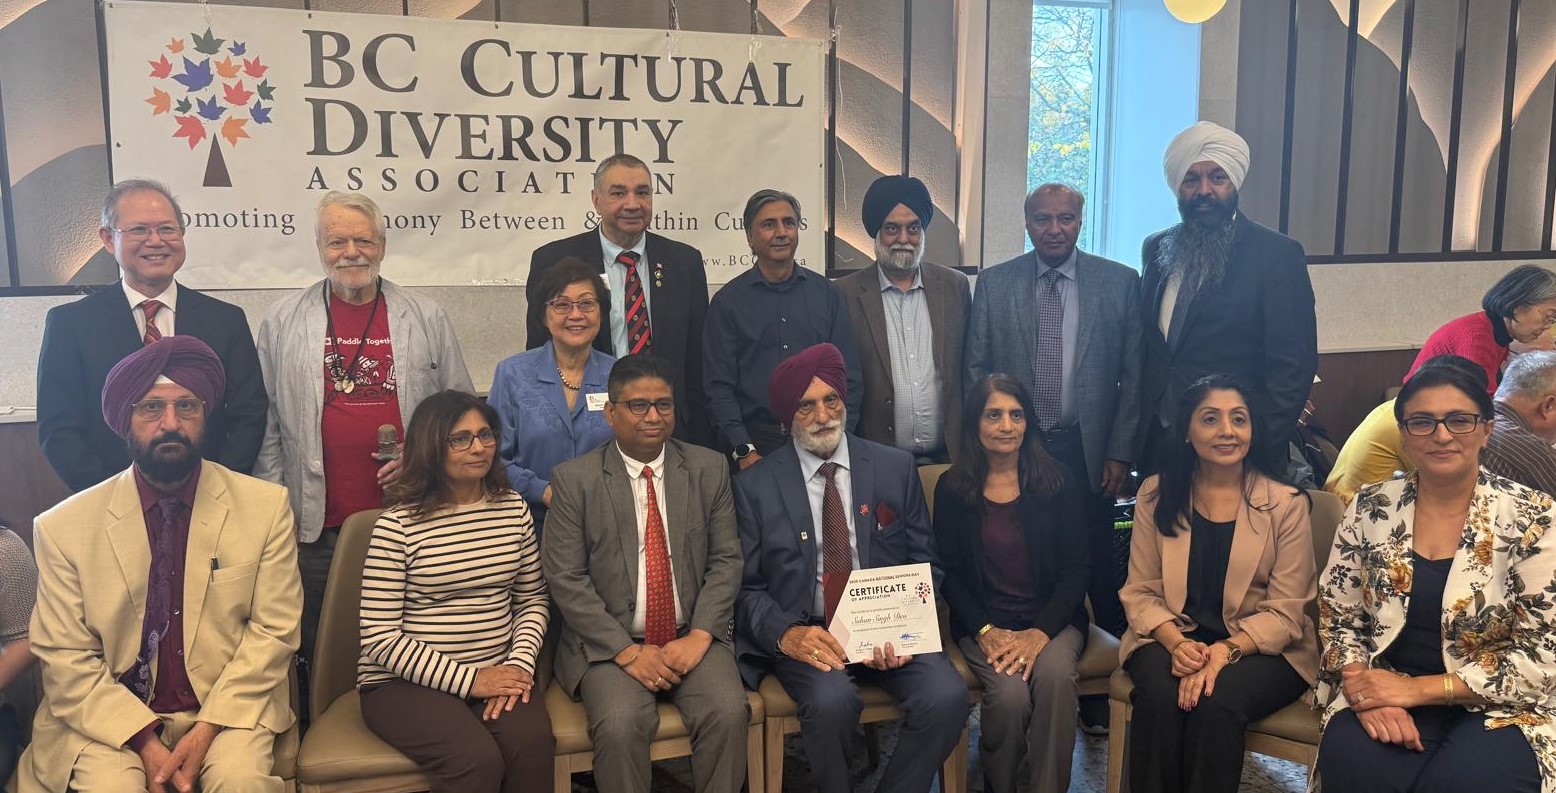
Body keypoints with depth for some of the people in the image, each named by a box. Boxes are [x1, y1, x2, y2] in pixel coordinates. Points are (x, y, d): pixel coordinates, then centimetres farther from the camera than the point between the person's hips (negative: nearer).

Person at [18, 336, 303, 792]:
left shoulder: (266, 506, -1)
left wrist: (208, 728, -13)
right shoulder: (62, 528, -1)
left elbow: (273, 629, -1)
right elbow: (64, 658, -1)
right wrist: (143, 741, -14)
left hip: (228, 706, 0)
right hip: (108, 715, 1)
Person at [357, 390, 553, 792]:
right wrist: (468, 680, -15)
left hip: (496, 674, 4)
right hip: (403, 682, -3)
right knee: (477, 759, -30)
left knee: (532, 744, -27)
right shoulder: (397, 524, -8)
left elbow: (533, 600, 13)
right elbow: (379, 637, -10)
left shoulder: (514, 508, 7)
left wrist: (520, 664, -6)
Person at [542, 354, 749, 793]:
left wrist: (699, 637, -10)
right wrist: (628, 651, -13)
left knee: (728, 712, -24)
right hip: (610, 642, -2)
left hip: (693, 637, 2)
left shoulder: (709, 468, 6)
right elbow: (565, 578, -6)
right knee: (620, 724, -28)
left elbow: (726, 560, 5)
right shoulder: (574, 479, -2)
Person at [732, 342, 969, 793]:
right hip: (802, 634, -2)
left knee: (948, 697, -24)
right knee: (832, 700, -32)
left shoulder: (896, 468, 7)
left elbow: (926, 565, 9)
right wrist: (786, 634, -18)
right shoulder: (755, 485, 2)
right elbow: (746, 586, 2)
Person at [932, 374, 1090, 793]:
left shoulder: (1059, 483, 4)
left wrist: (1041, 633, -13)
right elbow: (949, 573, 4)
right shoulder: (952, 488, 4)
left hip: (1052, 618, 1)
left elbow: (1076, 568, 1)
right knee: (1010, 693, -29)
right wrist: (985, 631, -11)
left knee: (1055, 676, -33)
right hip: (984, 622, 0)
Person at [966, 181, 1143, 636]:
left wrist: (1120, 454, -3)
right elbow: (976, 371, 5)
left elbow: (1133, 376, 2)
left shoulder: (1120, 283, 1)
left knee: (1098, 570, 6)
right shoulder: (994, 283, 3)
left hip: (1089, 451, 0)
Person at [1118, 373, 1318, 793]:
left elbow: (1284, 613, -6)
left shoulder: (1286, 504, -3)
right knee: (1160, 695, -30)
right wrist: (1176, 642, -18)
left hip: (1261, 648, -1)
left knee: (1216, 700, -32)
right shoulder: (1156, 494, 3)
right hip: (1173, 637, 2)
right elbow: (1140, 592, 2)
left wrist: (1225, 650, -22)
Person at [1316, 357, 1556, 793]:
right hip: (1384, 691, 1)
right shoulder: (1370, 508, 3)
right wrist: (1364, 689, -14)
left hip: (1497, 708, -1)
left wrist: (1417, 689, -15)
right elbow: (1337, 618, 6)